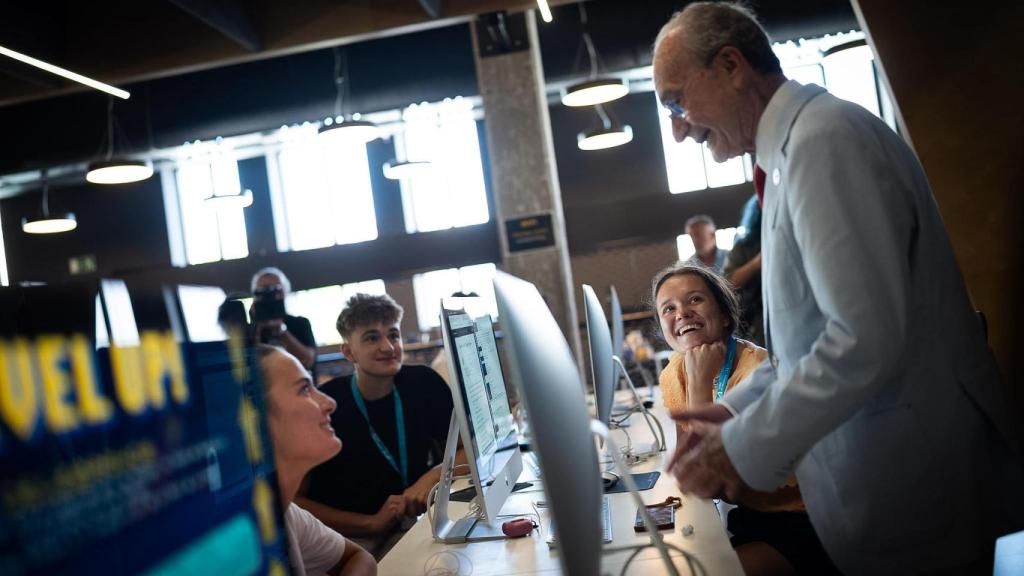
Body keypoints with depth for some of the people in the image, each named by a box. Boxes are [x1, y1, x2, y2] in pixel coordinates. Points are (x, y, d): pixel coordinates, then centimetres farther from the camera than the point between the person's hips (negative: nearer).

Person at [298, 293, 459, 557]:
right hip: (346, 540, -4)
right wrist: (371, 523, -18)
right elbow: (290, 500, -11)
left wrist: (433, 476, -16)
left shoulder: (423, 383, -2)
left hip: (410, 525, 4)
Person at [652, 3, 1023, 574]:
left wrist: (744, 449, -20)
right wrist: (737, 409, 7)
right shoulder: (795, 145, 11)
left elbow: (867, 339, -28)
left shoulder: (824, 136, -19)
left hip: (912, 485, -9)